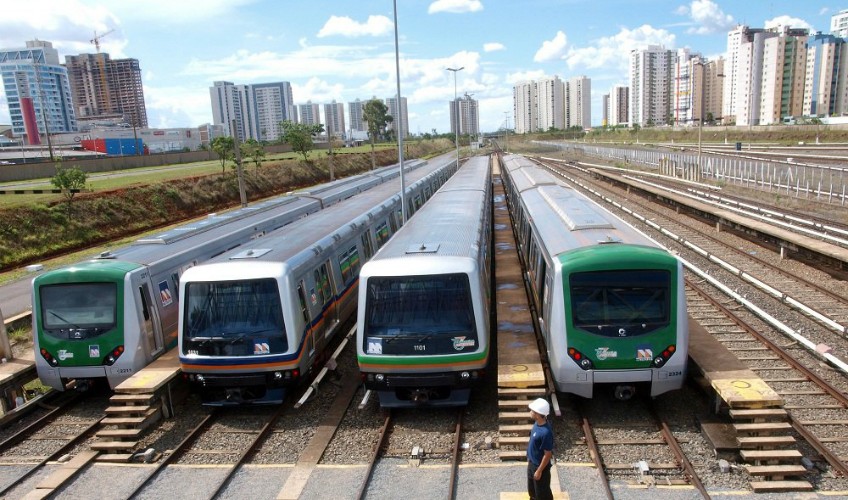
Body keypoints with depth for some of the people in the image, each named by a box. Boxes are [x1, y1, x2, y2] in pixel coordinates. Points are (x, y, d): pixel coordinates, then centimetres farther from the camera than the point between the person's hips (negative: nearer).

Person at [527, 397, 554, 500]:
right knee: (531, 489, 26)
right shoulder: (537, 423, -7)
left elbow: (548, 454, -25)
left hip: (541, 466, -8)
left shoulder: (546, 432, -34)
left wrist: (539, 471, -17)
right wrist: (530, 459, 18)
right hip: (532, 463, 8)